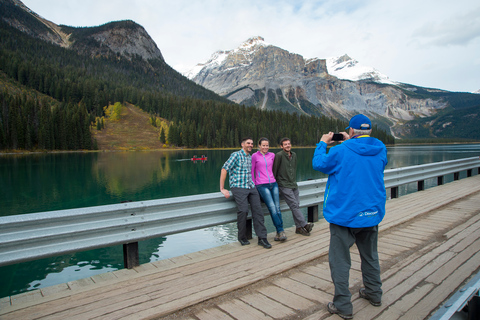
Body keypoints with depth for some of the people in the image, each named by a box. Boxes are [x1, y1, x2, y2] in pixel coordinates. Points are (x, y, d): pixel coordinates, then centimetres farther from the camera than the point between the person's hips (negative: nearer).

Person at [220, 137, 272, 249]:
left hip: (251, 187, 6)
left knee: (257, 209, -9)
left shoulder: (250, 157, 19)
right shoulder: (236, 155, -3)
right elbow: (224, 169, -8)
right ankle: (242, 237, -1)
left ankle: (262, 238, -6)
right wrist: (222, 189, -10)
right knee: (243, 210, -21)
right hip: (238, 188, -6)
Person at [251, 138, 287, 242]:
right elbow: (251, 171, 5)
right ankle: (281, 231, -7)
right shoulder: (255, 156, 1)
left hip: (273, 184, 4)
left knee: (277, 208, -2)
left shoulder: (272, 155, 12)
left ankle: (279, 233, 5)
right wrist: (254, 186, 5)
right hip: (262, 185, -4)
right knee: (272, 208, -13)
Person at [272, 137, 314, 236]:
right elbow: (274, 170, -7)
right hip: (284, 186, -7)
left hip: (294, 184, 7)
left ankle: (299, 227, 11)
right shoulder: (279, 155, -10)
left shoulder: (294, 155, 13)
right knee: (294, 205, -11)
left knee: (296, 205, 5)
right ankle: (304, 224, -9)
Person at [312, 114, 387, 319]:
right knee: (370, 256, 24)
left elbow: (318, 164, -2)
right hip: (372, 213, 6)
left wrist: (322, 144, 14)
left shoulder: (341, 151, -16)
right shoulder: (380, 150, 0)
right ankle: (374, 294, 40)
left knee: (340, 260, 5)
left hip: (345, 215, -6)